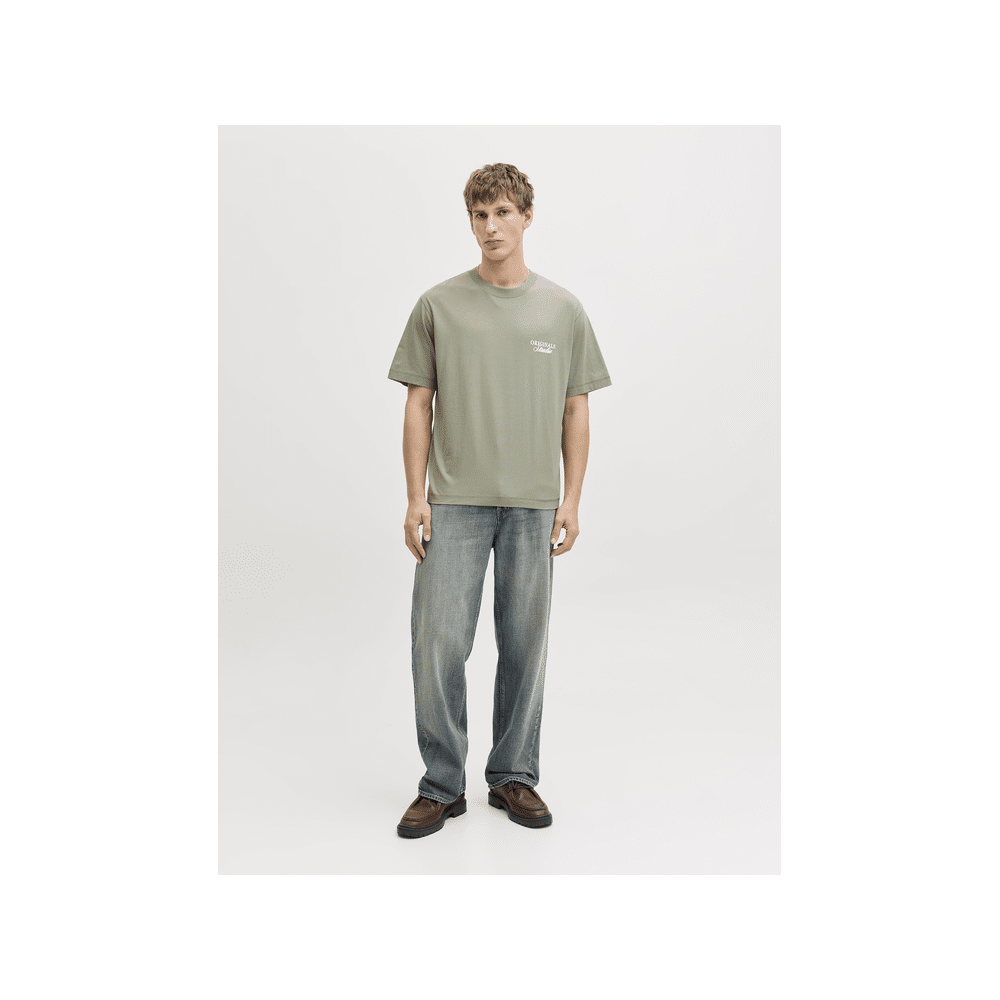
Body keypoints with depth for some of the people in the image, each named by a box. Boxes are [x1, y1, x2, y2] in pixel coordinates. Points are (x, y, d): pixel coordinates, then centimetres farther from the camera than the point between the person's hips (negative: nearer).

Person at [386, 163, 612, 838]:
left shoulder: (563, 310, 7)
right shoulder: (439, 306, 4)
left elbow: (577, 410, 9)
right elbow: (419, 406, 4)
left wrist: (572, 499, 1)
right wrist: (416, 498, -2)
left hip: (533, 505, 1)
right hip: (455, 503, -1)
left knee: (524, 646, 8)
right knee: (439, 643, -3)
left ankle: (513, 777, 23)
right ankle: (442, 786, 13)